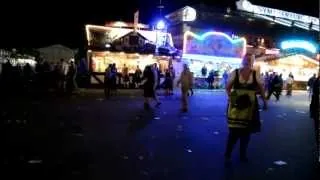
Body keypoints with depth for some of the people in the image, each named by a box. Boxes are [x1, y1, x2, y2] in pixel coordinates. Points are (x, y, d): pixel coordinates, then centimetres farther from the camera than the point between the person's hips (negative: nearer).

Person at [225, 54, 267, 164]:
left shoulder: (255, 75, 0)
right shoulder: (235, 73, -3)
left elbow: (261, 89, 9)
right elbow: (228, 88, 2)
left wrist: (265, 101, 6)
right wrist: (230, 97, -13)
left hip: (250, 107, 3)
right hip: (236, 107, -2)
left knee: (246, 131, 11)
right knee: (234, 131, -5)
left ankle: (243, 154, 28)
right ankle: (227, 155, 10)